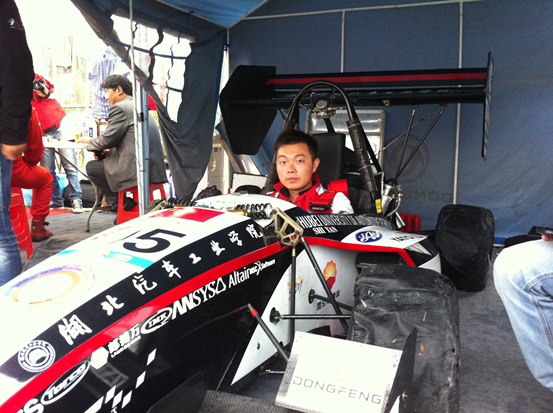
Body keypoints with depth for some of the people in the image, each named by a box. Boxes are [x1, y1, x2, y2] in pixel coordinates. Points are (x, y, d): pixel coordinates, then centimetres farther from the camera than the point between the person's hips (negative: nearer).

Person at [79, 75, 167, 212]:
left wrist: (89, 140, 10)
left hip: (137, 169, -10)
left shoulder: (119, 108, -8)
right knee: (99, 163, 25)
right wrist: (108, 151, 14)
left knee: (91, 167, 7)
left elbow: (108, 139, -10)